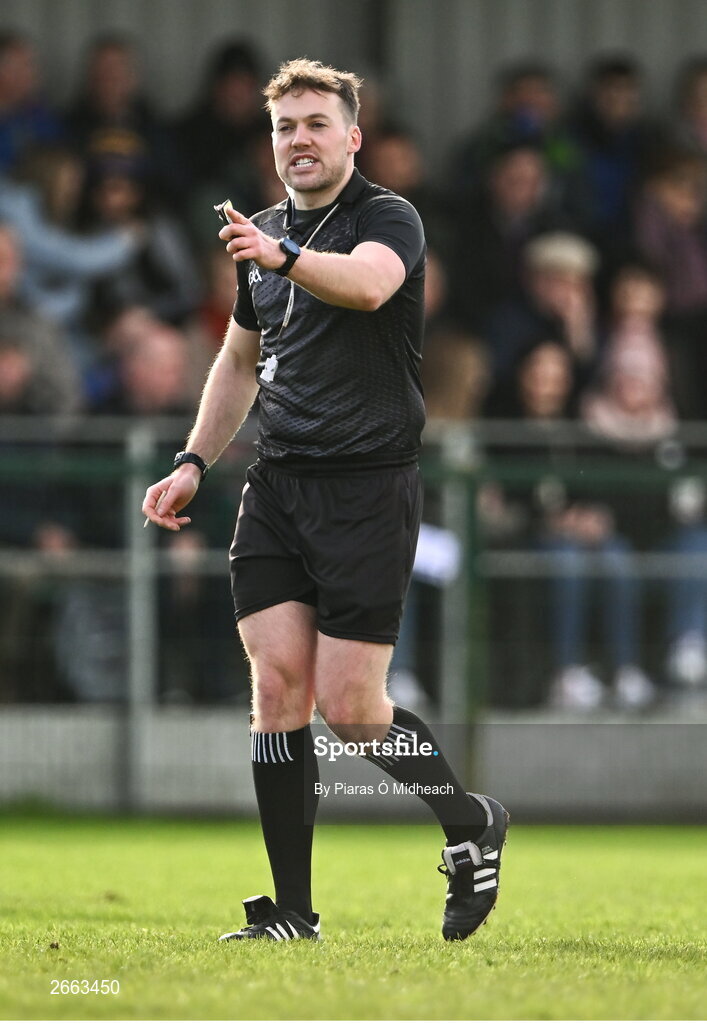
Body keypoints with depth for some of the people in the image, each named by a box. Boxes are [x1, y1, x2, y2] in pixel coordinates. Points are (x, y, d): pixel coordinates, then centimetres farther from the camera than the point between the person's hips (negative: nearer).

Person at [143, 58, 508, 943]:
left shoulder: (388, 219, -6)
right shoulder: (263, 233, 15)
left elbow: (368, 283, -31)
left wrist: (286, 258, -48)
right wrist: (194, 461, 19)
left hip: (367, 487, -6)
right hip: (276, 487, 6)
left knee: (349, 708, -8)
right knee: (277, 684, -4)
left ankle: (470, 822, 18)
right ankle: (292, 911, -1)